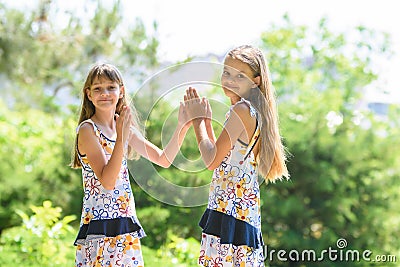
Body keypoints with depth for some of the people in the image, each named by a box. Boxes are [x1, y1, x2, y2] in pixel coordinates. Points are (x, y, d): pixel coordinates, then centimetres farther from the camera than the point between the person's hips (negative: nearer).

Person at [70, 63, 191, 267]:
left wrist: (181, 127, 2)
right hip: (99, 228, -7)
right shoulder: (88, 129, -9)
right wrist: (121, 137, -26)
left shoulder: (124, 127, 11)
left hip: (126, 225, 7)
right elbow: (107, 181, -20)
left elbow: (164, 159, 13)